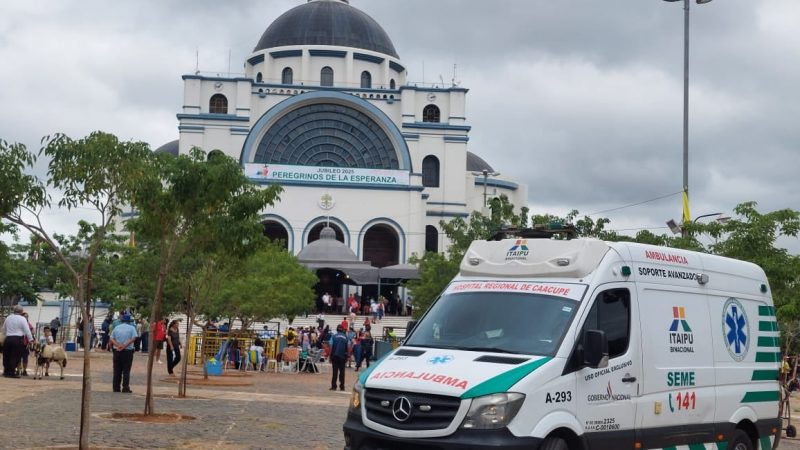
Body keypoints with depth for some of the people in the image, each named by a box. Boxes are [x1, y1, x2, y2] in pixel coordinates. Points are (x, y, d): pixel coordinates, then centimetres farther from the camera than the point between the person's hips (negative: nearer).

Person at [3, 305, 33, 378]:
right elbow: (27, 331, -11)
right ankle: (11, 373, 0)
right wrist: (31, 339, -7)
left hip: (8, 338, 5)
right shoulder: (22, 319, -7)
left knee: (7, 356, 14)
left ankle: (6, 372, 19)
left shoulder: (8, 318, 10)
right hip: (18, 340, -5)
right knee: (15, 357, 1)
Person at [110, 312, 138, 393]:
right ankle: (125, 388, -3)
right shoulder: (132, 328, -2)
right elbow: (133, 338, -14)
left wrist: (118, 345, -14)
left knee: (117, 370, 8)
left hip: (117, 351, 3)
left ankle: (116, 387, 10)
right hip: (128, 351, -3)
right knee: (126, 370, 1)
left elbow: (111, 339, -1)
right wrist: (124, 346, -16)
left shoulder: (116, 328, 8)